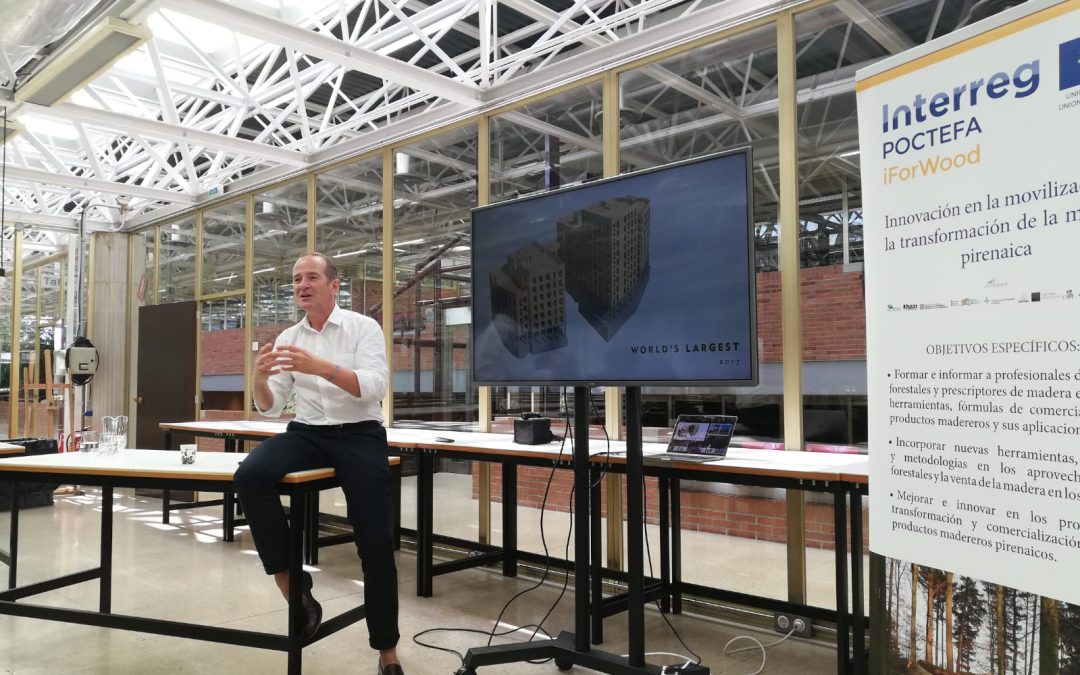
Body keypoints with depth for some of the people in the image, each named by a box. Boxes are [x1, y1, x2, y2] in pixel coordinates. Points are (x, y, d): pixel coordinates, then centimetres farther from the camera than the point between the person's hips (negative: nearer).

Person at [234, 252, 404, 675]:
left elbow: (375, 388, -17)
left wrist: (320, 367, -30)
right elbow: (269, 408, 8)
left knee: (375, 542, -8)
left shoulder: (363, 327, -3)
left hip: (360, 435, -3)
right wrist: (259, 378, -15)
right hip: (308, 434, 4)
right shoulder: (287, 339, 10)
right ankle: (290, 580, -13)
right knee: (250, 476, -27)